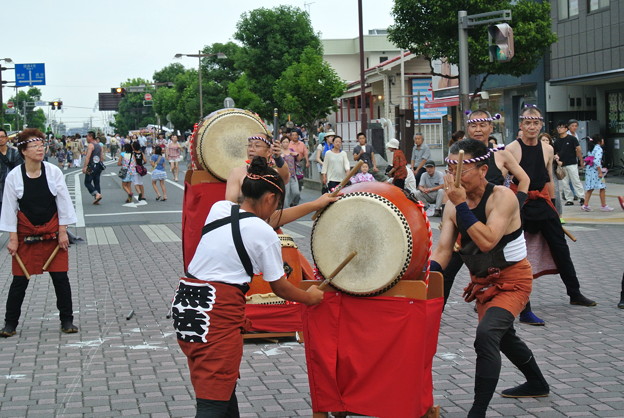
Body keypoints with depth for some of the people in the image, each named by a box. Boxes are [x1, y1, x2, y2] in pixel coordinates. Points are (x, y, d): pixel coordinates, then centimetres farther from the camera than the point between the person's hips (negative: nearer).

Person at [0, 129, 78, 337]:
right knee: (20, 279, 3)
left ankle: (66, 320, 14)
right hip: (25, 233, -1)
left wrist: (62, 232, -3)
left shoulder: (54, 172, -7)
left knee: (60, 277, 2)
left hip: (52, 232, 1)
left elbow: (63, 202, -2)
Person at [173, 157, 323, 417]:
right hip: (218, 310, -8)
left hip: (185, 303, 8)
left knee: (224, 381, 24)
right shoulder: (266, 235, -8)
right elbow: (280, 288, 3)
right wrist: (310, 297, 22)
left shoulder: (219, 208, 8)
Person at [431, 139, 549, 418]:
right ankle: (537, 385, 52)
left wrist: (461, 205, -35)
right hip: (482, 281, 8)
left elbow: (487, 241, -37)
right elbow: (443, 249, -10)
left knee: (486, 335, -28)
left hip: (512, 280, -8)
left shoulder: (502, 197, -23)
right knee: (502, 336, 26)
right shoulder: (453, 205, -5)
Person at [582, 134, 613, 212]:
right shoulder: (598, 149, -12)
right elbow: (597, 161, -22)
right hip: (595, 170, -8)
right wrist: (600, 172, -22)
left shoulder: (591, 149, 15)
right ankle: (603, 206, 6)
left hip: (589, 169, 8)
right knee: (602, 188, 1)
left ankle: (585, 205, 4)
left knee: (590, 188, 9)